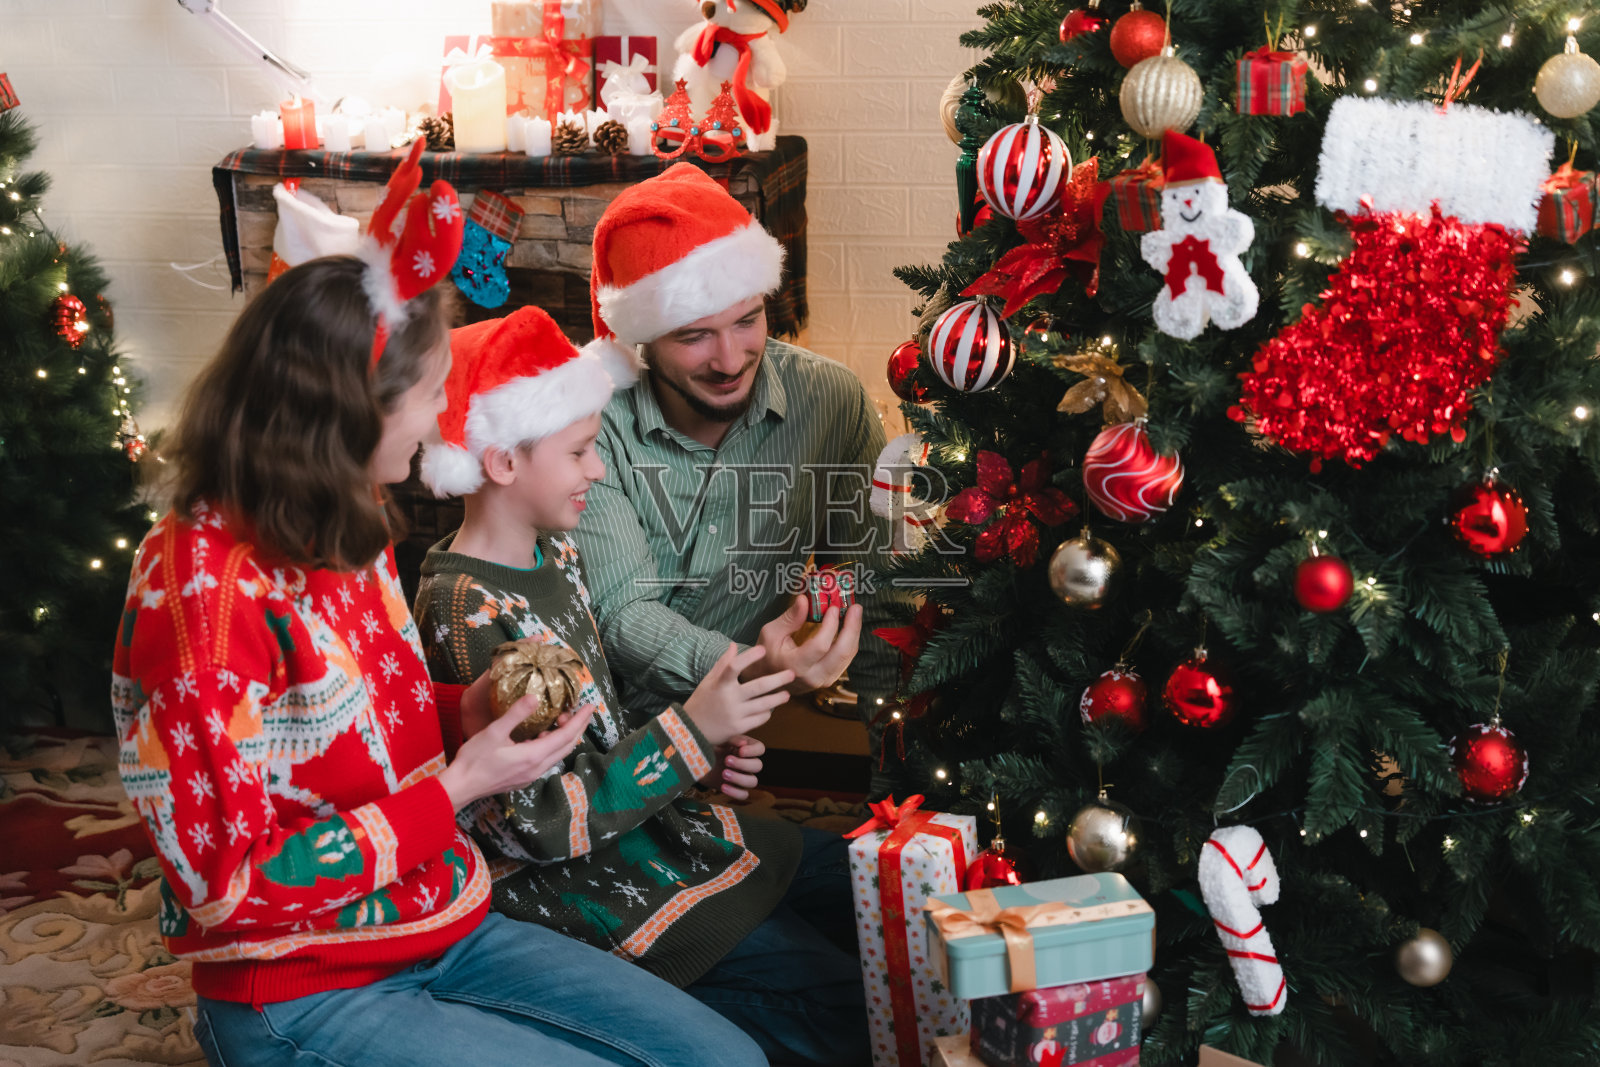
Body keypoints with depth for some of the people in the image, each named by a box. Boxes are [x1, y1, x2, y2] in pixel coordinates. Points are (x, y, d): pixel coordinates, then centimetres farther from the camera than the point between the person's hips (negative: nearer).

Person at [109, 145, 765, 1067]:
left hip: (448, 929, 8)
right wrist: (457, 785, -21)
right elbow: (230, 886, -21)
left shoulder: (347, 533, 3)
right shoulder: (199, 587, -23)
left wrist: (475, 708, -3)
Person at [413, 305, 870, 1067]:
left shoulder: (555, 554, 6)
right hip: (572, 882, -9)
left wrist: (701, 759, 0)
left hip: (648, 819, 9)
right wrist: (689, 732, -26)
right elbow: (542, 826, -25)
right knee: (844, 998, -13)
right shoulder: (467, 613, -24)